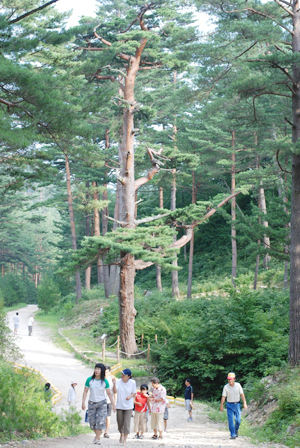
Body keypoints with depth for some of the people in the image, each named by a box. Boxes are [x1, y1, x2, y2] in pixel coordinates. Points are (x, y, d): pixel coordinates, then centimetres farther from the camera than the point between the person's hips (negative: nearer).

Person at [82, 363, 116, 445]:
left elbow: (109, 393, -1)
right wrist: (83, 403, -7)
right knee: (92, 422, 5)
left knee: (100, 421, -11)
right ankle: (98, 434, 31)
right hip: (92, 403, 1)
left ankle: (97, 439, -4)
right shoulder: (89, 380, -8)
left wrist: (113, 404, -2)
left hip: (102, 403, -1)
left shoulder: (105, 381, -8)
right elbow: (85, 392, -2)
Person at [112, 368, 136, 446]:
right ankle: (121, 434, 39)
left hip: (128, 406, -1)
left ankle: (124, 440, 0)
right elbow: (115, 391, -22)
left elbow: (134, 393, 4)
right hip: (119, 405, 1)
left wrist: (130, 396, -16)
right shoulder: (118, 381, -10)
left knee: (126, 423, -8)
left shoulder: (132, 382, -7)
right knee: (120, 423, 10)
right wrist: (114, 384, -38)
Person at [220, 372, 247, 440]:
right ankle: (233, 435, -3)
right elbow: (223, 397, -4)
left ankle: (236, 430, 27)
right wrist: (221, 406, -6)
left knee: (238, 420, -2)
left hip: (237, 404, 1)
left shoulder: (238, 385, -5)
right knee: (230, 420, -8)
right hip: (229, 405, -1)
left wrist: (244, 403, -12)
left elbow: (242, 394, -4)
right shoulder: (226, 387, -7)